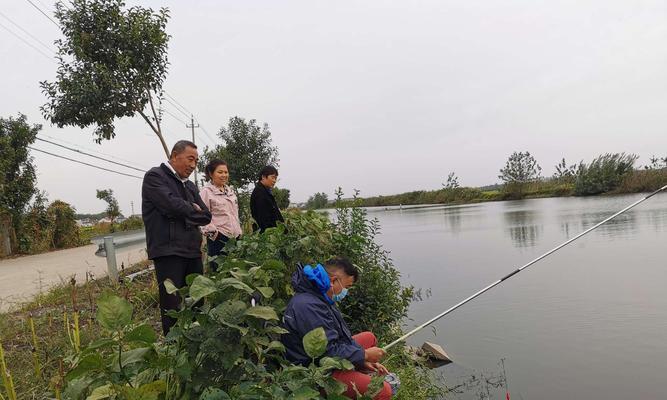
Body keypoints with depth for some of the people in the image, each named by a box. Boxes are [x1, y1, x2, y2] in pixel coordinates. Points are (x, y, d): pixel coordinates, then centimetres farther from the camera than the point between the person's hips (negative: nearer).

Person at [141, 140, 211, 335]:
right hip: (168, 251, -7)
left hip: (192, 252, 7)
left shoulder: (190, 185, 21)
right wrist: (193, 210, 1)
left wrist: (185, 215, -2)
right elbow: (173, 205, -16)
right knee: (173, 308, -3)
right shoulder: (155, 176, -1)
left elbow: (206, 216, 13)